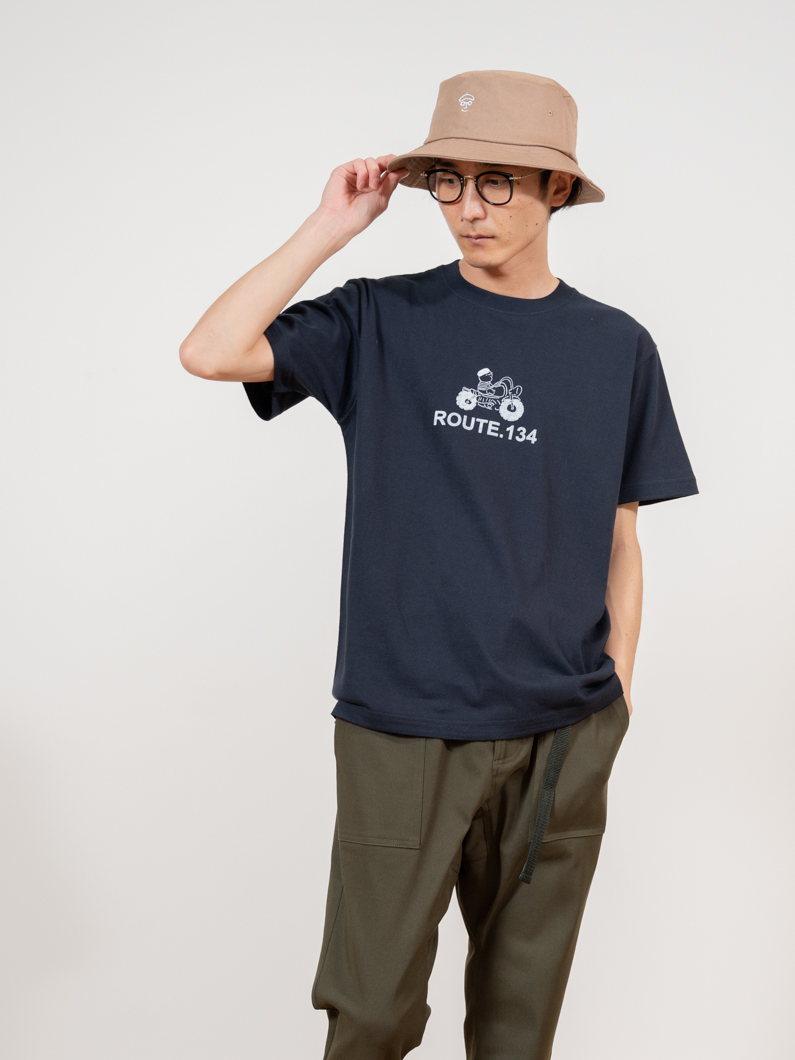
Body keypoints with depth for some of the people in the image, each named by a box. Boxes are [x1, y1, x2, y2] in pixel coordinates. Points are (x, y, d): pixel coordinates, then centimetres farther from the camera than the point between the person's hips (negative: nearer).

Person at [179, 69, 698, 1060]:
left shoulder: (617, 349, 4)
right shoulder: (383, 321, -1)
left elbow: (619, 540, 8)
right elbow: (210, 352, -14)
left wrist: (616, 694, 5)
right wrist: (330, 228, -11)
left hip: (561, 732, 2)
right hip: (402, 726, -2)